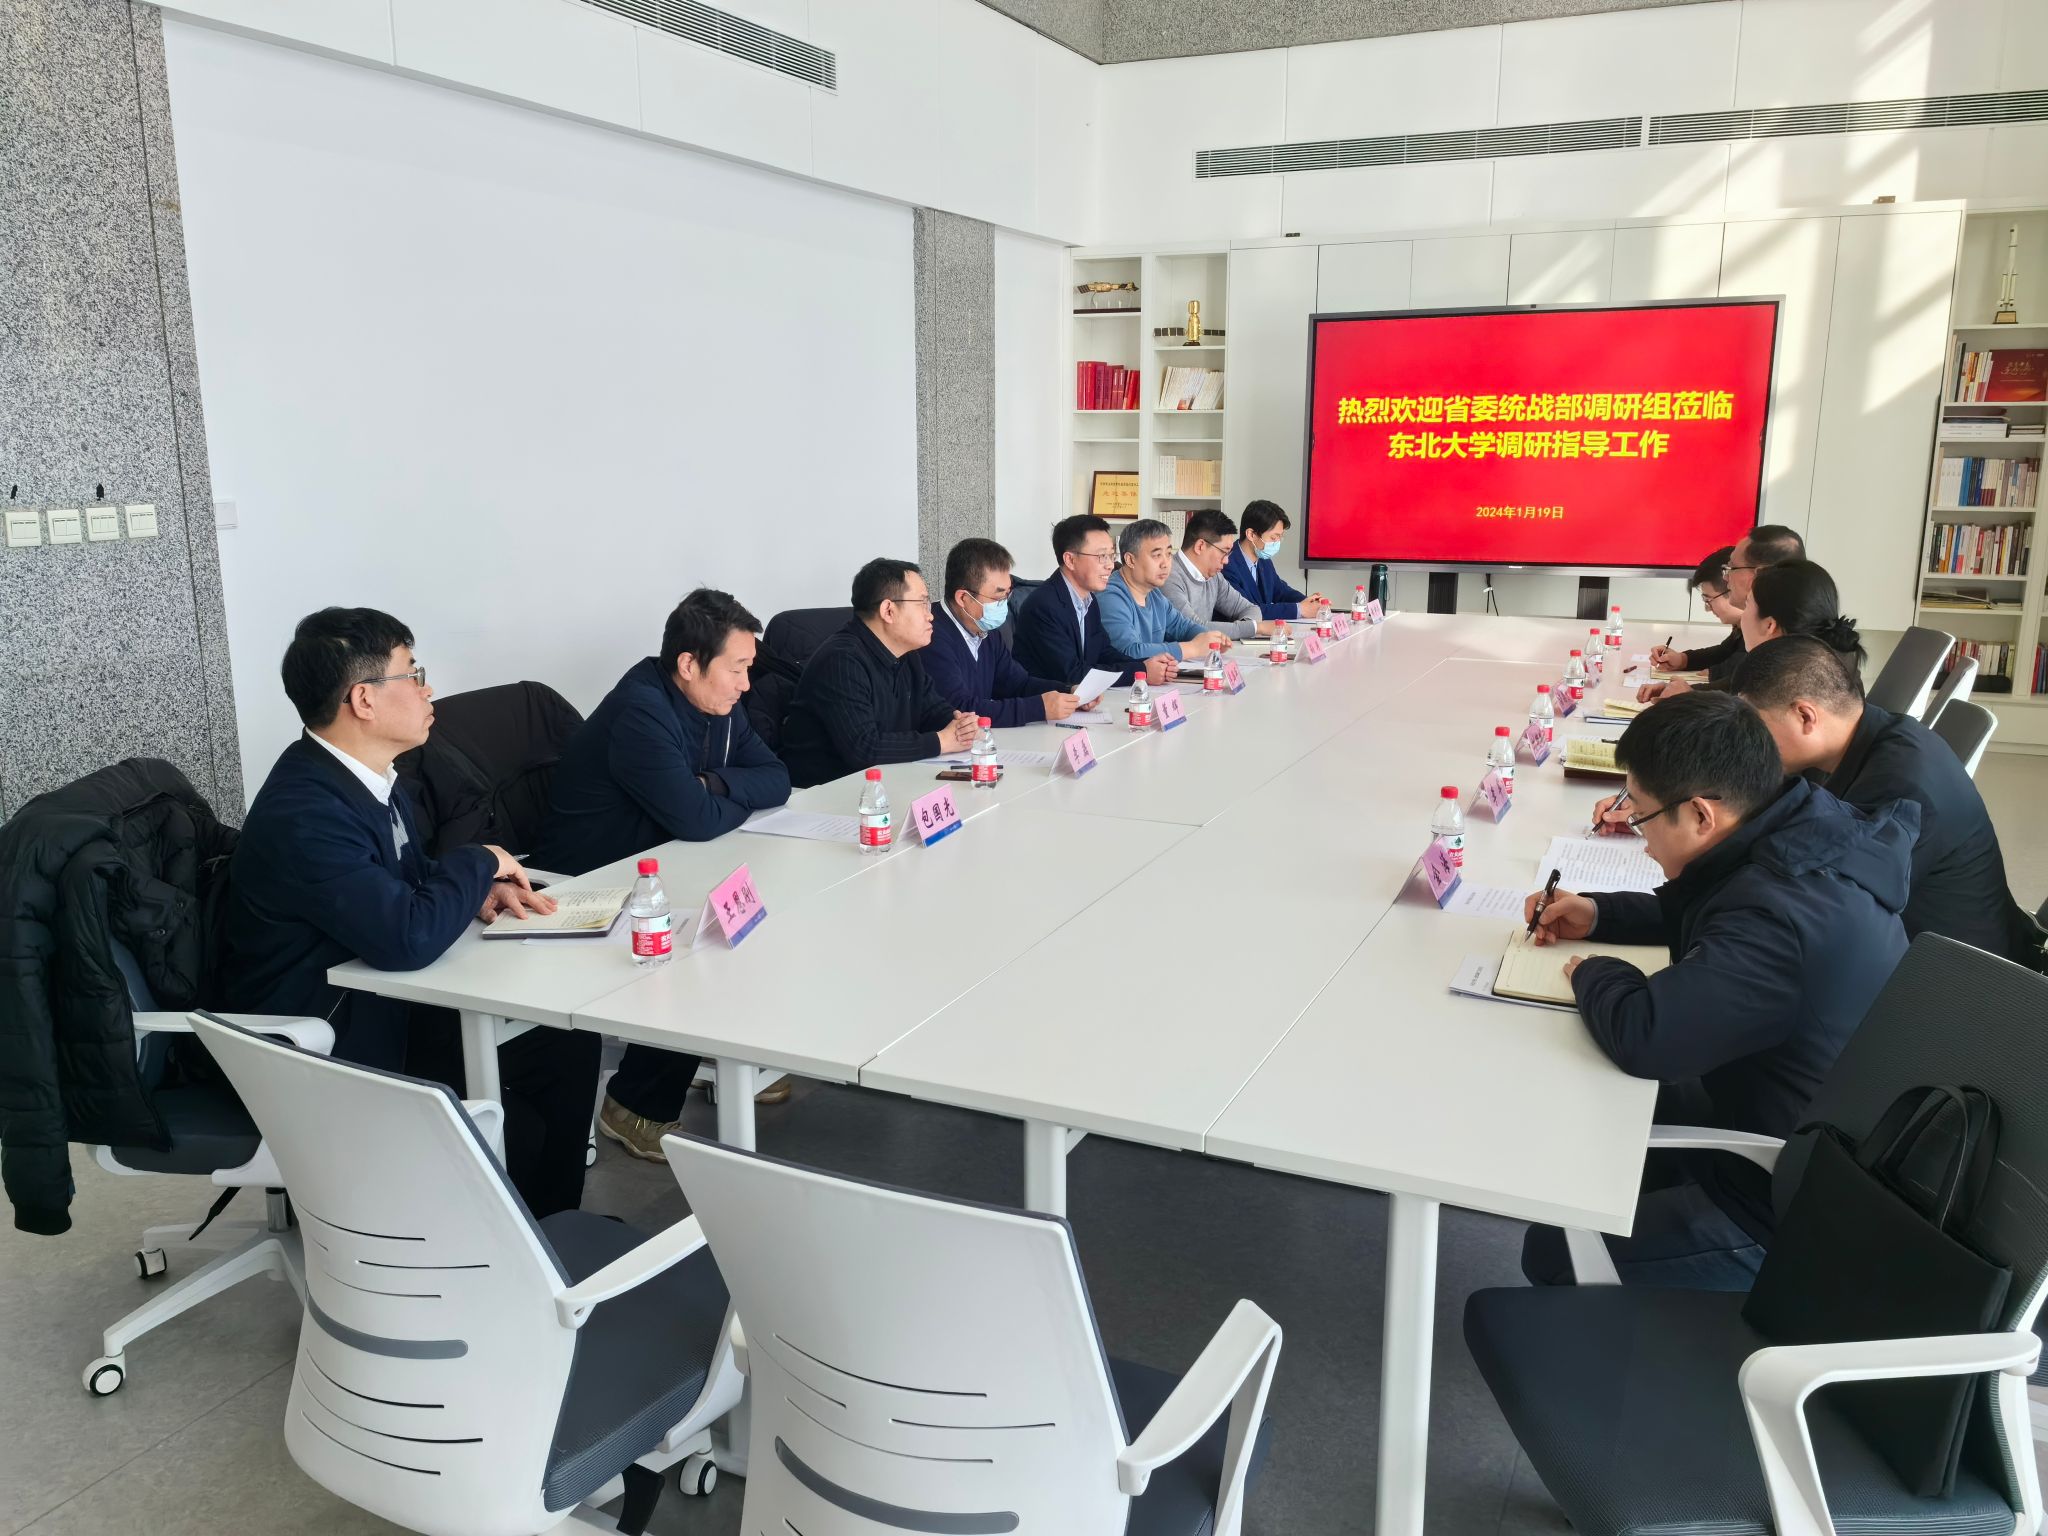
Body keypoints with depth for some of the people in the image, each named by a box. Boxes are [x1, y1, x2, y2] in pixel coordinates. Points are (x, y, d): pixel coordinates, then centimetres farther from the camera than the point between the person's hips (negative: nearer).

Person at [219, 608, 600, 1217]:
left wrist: (481, 892, -4)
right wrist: (480, 864, -16)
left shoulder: (366, 776, 2)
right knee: (517, 1131, -16)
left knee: (571, 1043, 0)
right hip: (327, 1052, -9)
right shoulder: (303, 814, -28)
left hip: (380, 1006, 9)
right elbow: (408, 938, -34)